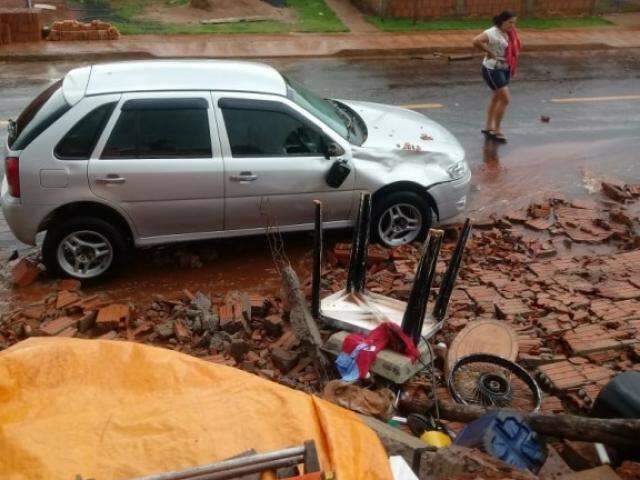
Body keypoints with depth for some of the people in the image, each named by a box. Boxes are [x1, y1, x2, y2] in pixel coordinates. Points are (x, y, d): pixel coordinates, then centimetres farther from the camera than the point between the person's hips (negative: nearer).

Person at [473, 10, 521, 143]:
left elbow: (513, 51, 20)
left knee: (497, 99, 16)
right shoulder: (492, 33, -19)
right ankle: (496, 130, 0)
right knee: (506, 99, -10)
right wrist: (488, 52, -22)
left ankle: (488, 127, 28)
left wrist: (512, 68, 7)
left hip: (505, 69, 9)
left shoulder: (510, 33, 6)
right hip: (493, 70, -9)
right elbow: (476, 41, -33)